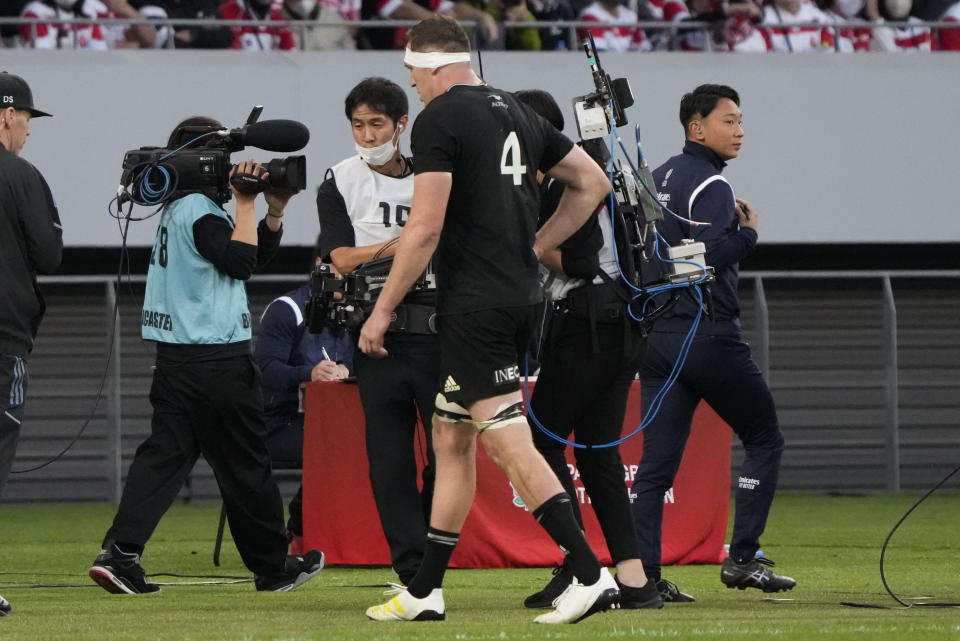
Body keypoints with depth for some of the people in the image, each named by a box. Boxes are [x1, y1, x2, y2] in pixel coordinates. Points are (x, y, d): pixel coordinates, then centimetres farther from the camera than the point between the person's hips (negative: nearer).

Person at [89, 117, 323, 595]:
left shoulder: (180, 208, 18)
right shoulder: (199, 209, -12)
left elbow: (256, 253, 23)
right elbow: (241, 262, -21)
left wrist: (274, 213, 10)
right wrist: (245, 204, -15)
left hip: (175, 358, 9)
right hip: (217, 359, -9)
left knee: (164, 453, 0)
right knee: (245, 464, 3)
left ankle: (119, 553, -15)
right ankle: (273, 567, 13)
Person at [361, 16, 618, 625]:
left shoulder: (439, 119, -10)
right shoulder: (517, 112, 15)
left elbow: (425, 229, -15)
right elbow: (593, 182, 21)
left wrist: (382, 311, -8)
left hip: (474, 302, -9)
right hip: (521, 296, 9)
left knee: (510, 443, -11)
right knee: (452, 438, 14)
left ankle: (591, 574, -18)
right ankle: (425, 591, 18)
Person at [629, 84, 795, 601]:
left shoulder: (657, 179, 15)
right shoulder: (710, 185, -11)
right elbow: (708, 257, -23)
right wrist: (748, 232, -7)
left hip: (656, 336, 8)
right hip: (708, 335, -8)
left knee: (657, 459, 3)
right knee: (764, 439, 6)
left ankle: (642, 573, -5)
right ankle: (742, 558, 1)